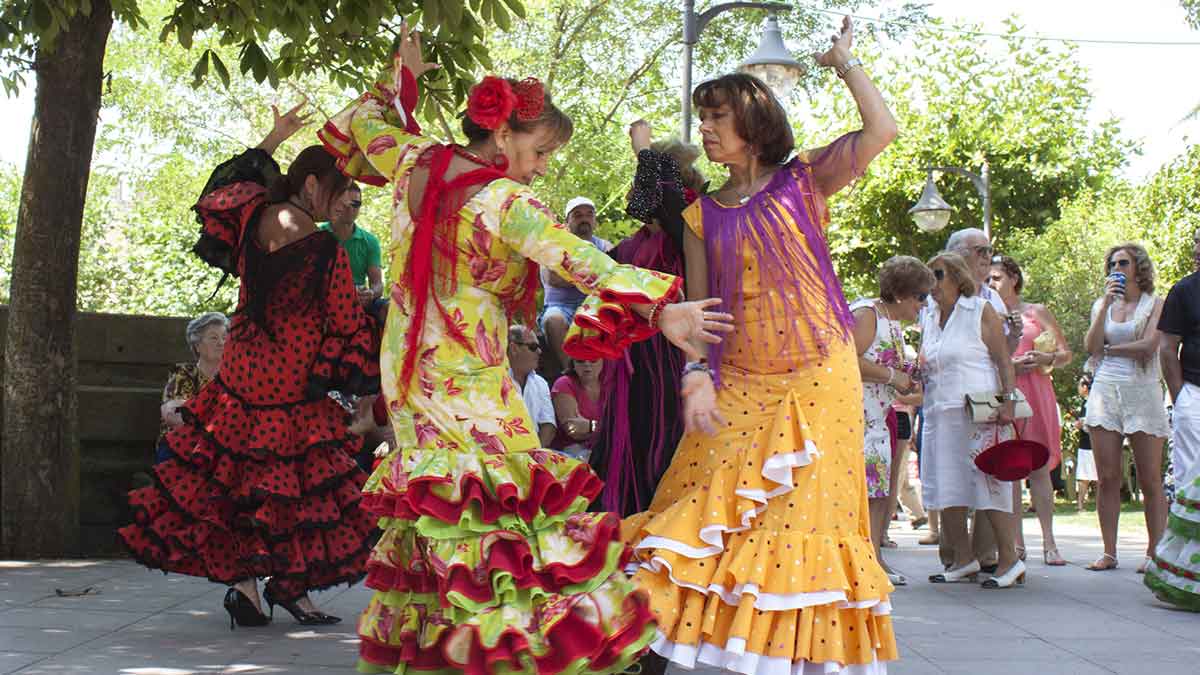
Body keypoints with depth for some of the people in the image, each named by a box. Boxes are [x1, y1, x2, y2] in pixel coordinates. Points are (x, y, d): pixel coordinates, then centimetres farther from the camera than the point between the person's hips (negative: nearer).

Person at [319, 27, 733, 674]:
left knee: (435, 521, 14)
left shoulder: (414, 162, 2)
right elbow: (582, 262, -29)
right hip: (470, 381, -8)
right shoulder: (505, 203, -18)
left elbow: (363, 125, 22)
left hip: (409, 371, 8)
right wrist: (656, 309, -35)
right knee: (502, 516, -5)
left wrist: (401, 76, 35)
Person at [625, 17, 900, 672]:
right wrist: (696, 377, -11)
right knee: (714, 515, -5)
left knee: (803, 517, -4)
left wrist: (844, 61, 1)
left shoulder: (803, 181, 4)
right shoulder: (703, 216, 11)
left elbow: (882, 129, -9)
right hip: (738, 384, 3)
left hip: (816, 378, -3)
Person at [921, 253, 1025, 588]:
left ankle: (1009, 560, -3)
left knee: (989, 483, -8)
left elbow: (1003, 359, -5)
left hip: (978, 413, -7)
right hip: (940, 414, 7)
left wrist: (1008, 401, -15)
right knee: (947, 489, 4)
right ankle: (964, 559, 13)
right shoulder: (929, 319, 17)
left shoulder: (981, 311, -1)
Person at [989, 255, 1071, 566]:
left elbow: (1066, 354, 11)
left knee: (1039, 467, -5)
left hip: (1035, 393, -1)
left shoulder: (1037, 312, 11)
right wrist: (1008, 365, -9)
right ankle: (1017, 541, 3)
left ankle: (1049, 542, -3)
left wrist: (1046, 359, -10)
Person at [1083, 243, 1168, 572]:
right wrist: (1107, 303, -4)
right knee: (1107, 479, 0)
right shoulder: (1102, 304, 15)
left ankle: (1154, 553, 0)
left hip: (1142, 391, -3)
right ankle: (1109, 552, 5)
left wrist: (1108, 349, -1)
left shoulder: (1155, 304, 3)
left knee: (1150, 480, -4)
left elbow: (1148, 345, -12)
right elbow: (1091, 346, 0)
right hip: (1105, 392, 4)